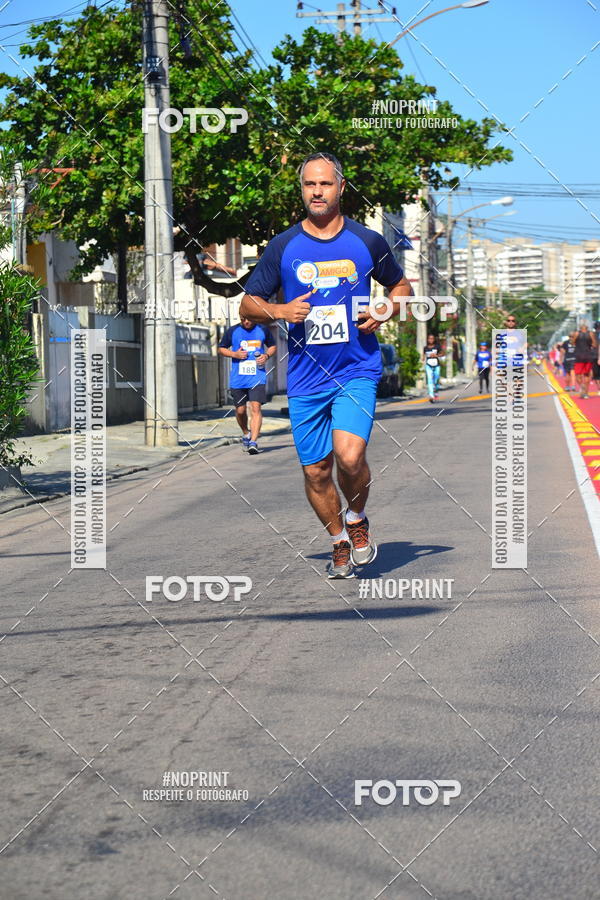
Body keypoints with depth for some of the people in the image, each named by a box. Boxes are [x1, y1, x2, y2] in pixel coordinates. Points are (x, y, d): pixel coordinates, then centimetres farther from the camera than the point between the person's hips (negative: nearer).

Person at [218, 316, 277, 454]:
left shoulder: (263, 330, 4)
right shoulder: (232, 331, 3)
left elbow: (273, 347, 17)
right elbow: (221, 349, 11)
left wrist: (267, 355, -5)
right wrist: (234, 354, -8)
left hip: (257, 377, -1)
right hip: (238, 379, 1)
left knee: (256, 407, -15)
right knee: (240, 410, 8)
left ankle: (253, 442, -18)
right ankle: (246, 434, 36)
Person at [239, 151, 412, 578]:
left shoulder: (368, 241, 3)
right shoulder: (283, 246, 4)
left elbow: (401, 287, 19)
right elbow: (247, 305, 9)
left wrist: (385, 311, -2)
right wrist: (278, 311, -11)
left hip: (357, 370, -2)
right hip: (305, 377, 2)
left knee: (349, 455, -21)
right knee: (316, 471, 5)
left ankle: (357, 519, 10)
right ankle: (340, 542, 30)